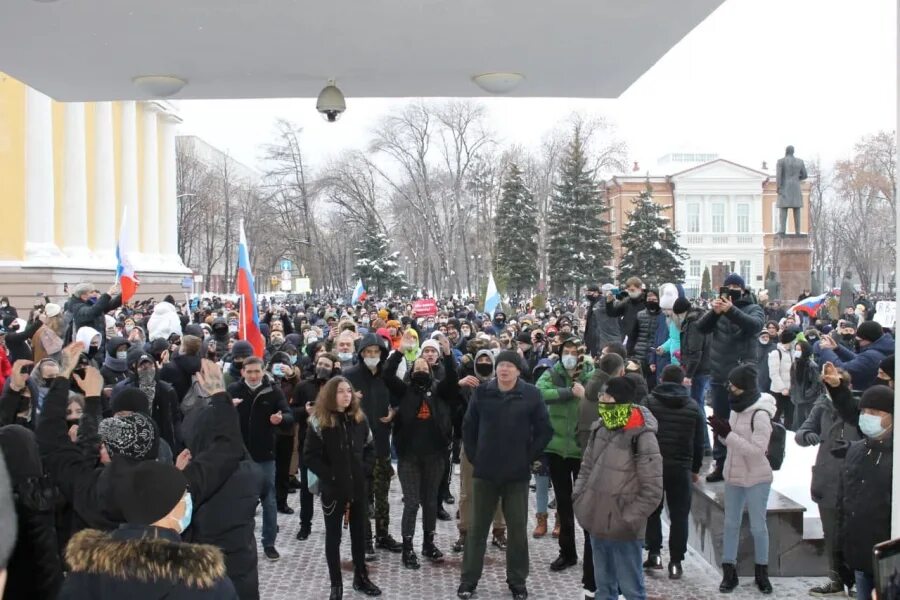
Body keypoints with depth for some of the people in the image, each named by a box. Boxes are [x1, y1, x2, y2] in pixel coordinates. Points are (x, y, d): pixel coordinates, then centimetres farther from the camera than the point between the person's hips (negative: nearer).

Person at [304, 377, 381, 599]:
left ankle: (361, 577, 28)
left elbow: (370, 447, 10)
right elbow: (310, 456, -11)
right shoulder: (319, 422, -10)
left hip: (358, 486, 4)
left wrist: (364, 469, -4)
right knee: (333, 536, 7)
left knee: (359, 533, 14)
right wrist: (329, 476, -15)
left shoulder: (359, 418, 3)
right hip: (332, 488, -4)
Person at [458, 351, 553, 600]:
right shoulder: (481, 392, -1)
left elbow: (545, 430, -1)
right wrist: (474, 457, 2)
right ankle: (468, 579, 19)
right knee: (477, 527, 9)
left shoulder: (531, 395, -5)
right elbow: (468, 427, 7)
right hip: (485, 471, 1)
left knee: (517, 528, 8)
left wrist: (528, 457, -4)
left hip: (517, 473, -1)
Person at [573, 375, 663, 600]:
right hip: (597, 523, 6)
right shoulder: (600, 428, 3)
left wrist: (627, 520, -15)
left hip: (623, 531, -6)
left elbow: (652, 491, -15)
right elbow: (587, 467, 17)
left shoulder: (642, 438, -17)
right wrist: (578, 497, 7)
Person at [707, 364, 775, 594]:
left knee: (758, 527, 7)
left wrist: (727, 433, -27)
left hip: (756, 479, -7)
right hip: (733, 477, 7)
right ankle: (729, 572, 21)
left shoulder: (760, 415, -20)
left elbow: (757, 449, -25)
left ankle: (762, 572, 23)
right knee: (731, 524, 11)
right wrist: (722, 433, -10)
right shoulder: (737, 409, 3)